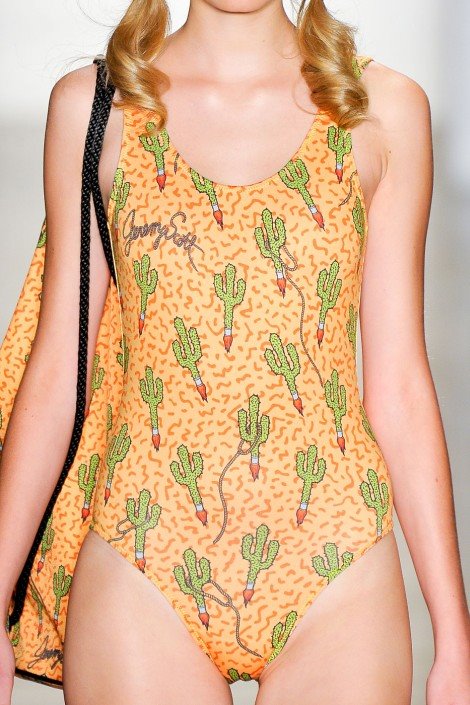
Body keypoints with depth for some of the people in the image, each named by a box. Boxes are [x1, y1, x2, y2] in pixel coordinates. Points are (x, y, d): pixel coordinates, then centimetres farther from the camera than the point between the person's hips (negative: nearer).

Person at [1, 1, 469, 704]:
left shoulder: (385, 108, 2)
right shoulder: (93, 104, 2)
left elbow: (400, 386, 2)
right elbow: (57, 370, 3)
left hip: (335, 566, 1)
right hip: (140, 568, 0)